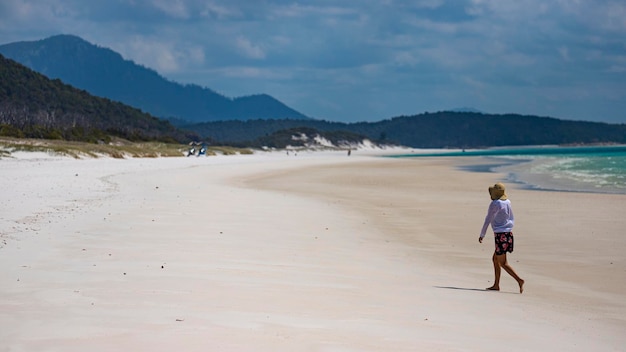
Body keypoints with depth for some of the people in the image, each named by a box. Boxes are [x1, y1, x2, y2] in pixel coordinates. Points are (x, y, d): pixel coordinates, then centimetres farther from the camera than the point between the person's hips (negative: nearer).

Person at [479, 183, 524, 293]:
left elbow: (487, 220, -9)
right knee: (495, 259, 17)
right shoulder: (507, 202, 10)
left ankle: (519, 280, -14)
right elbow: (512, 219, 18)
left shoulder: (494, 204, -12)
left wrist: (482, 235, -1)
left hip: (500, 234, -8)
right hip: (509, 233, 8)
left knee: (503, 263, -3)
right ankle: (496, 285, 17)